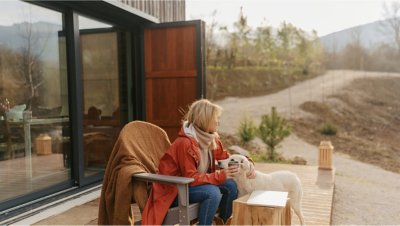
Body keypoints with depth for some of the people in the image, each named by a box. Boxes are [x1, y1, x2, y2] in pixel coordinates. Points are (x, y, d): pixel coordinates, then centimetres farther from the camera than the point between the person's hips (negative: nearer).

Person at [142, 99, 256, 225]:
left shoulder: (211, 139, -2)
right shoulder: (185, 143, -27)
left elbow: (227, 157, 7)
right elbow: (191, 178, -27)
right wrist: (220, 175, -31)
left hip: (191, 184, 8)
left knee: (231, 185, -8)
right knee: (212, 192, -30)